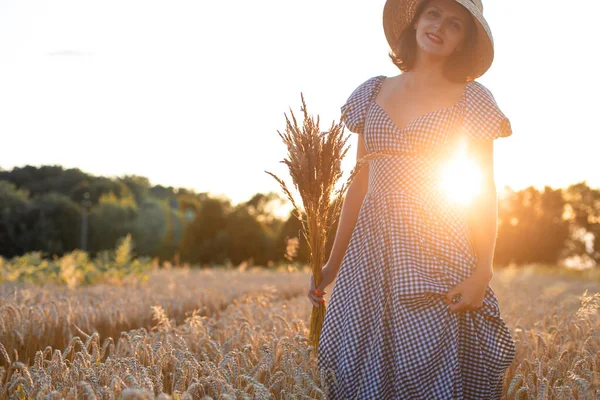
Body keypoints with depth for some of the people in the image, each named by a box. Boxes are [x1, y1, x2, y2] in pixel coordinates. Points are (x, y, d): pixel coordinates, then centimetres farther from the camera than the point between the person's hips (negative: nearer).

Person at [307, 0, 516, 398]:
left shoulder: (472, 99, 3)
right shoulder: (373, 93, 13)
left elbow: (484, 191, -1)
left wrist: (482, 272, -13)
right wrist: (333, 262, 14)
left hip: (436, 253, -3)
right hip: (370, 251, 3)